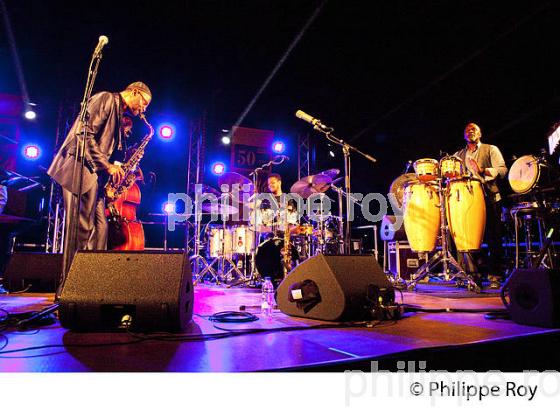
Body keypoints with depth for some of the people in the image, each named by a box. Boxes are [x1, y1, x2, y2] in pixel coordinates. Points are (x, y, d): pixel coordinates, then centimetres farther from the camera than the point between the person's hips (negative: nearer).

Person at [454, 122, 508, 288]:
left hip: (490, 199, -3)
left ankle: (495, 277, 3)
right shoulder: (459, 155, 20)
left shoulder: (491, 150, 9)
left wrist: (483, 171, -20)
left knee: (493, 239, -3)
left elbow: (502, 170, -4)